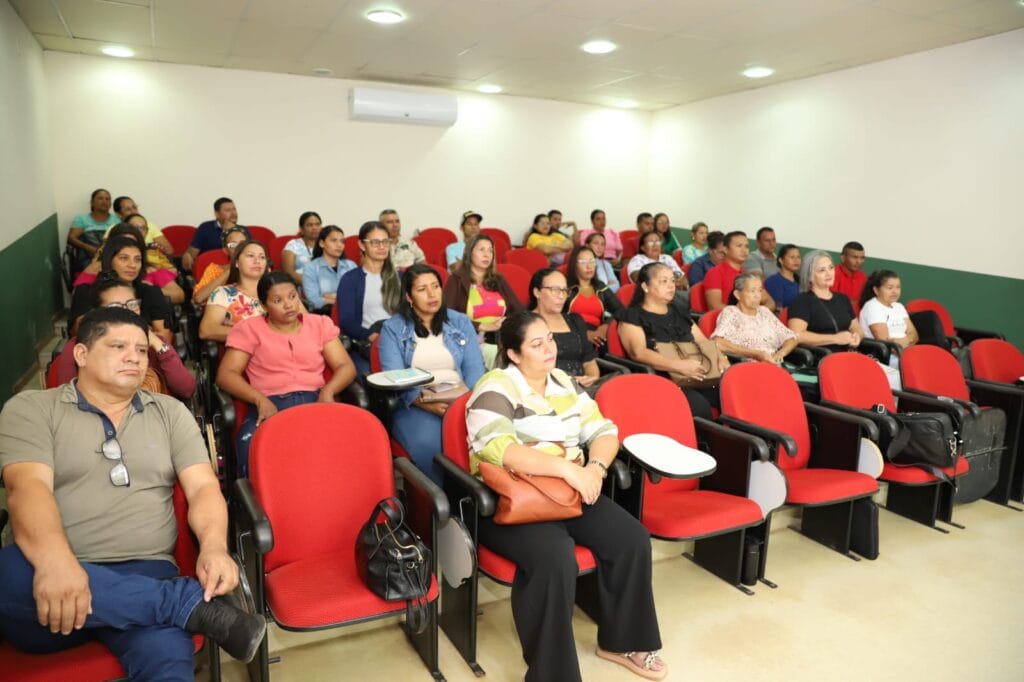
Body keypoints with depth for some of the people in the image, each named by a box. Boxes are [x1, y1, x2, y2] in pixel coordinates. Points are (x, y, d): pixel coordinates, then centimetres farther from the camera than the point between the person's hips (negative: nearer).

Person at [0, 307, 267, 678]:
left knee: (167, 661, -37)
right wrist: (54, 559, -30)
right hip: (56, 570, 3)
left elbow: (203, 487, 4)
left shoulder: (170, 412, 13)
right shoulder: (31, 408, 7)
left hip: (144, 572, -3)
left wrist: (214, 546, -17)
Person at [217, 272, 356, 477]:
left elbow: (346, 366, 11)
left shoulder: (320, 324, 18)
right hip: (270, 405, -1)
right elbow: (225, 374, 3)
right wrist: (260, 400, -15)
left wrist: (328, 391, -11)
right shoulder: (249, 329, 12)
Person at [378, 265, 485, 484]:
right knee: (430, 444, -35)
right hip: (415, 406, -2)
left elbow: (475, 368, 6)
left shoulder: (460, 322, 15)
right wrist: (427, 403, -22)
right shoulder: (393, 329, 8)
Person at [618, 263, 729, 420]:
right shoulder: (632, 316, 3)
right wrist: (679, 365, -23)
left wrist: (720, 358, 0)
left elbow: (703, 341, 24)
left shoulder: (679, 311, 25)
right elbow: (638, 353, -11)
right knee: (699, 406, -34)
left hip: (696, 375, 6)